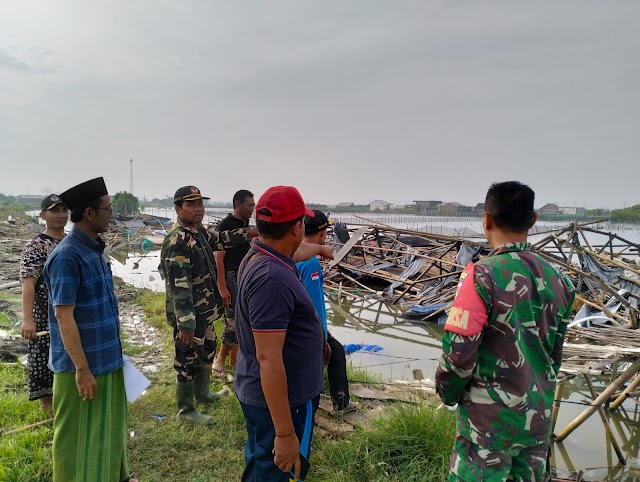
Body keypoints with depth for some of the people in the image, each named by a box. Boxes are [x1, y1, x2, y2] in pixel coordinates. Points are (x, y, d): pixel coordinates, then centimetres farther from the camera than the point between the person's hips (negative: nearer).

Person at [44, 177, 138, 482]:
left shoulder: (93, 249, 6)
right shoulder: (67, 256, -21)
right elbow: (64, 317, -21)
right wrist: (82, 369, -20)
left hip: (106, 358, 9)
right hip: (83, 364, -9)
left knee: (107, 428, 22)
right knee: (81, 437, 8)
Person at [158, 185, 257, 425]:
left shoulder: (199, 231, 6)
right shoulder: (177, 241, -24)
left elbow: (220, 239, 28)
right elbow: (179, 285, -29)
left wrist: (247, 233, 19)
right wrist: (185, 323, -31)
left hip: (205, 310, 10)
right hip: (188, 314, -10)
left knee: (207, 351, 25)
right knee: (188, 360, 5)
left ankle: (202, 392, 45)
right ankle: (186, 410, 22)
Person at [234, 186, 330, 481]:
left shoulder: (257, 256, 1)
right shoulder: (272, 279, -31)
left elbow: (292, 254, 25)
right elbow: (268, 358, -32)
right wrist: (285, 433, -27)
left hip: (257, 392, 10)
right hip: (279, 400, -10)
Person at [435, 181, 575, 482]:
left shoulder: (483, 275, -19)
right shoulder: (557, 279, 1)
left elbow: (459, 350, -19)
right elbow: (555, 353, 10)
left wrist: (447, 393, -1)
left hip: (490, 417, -6)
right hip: (539, 415, 6)